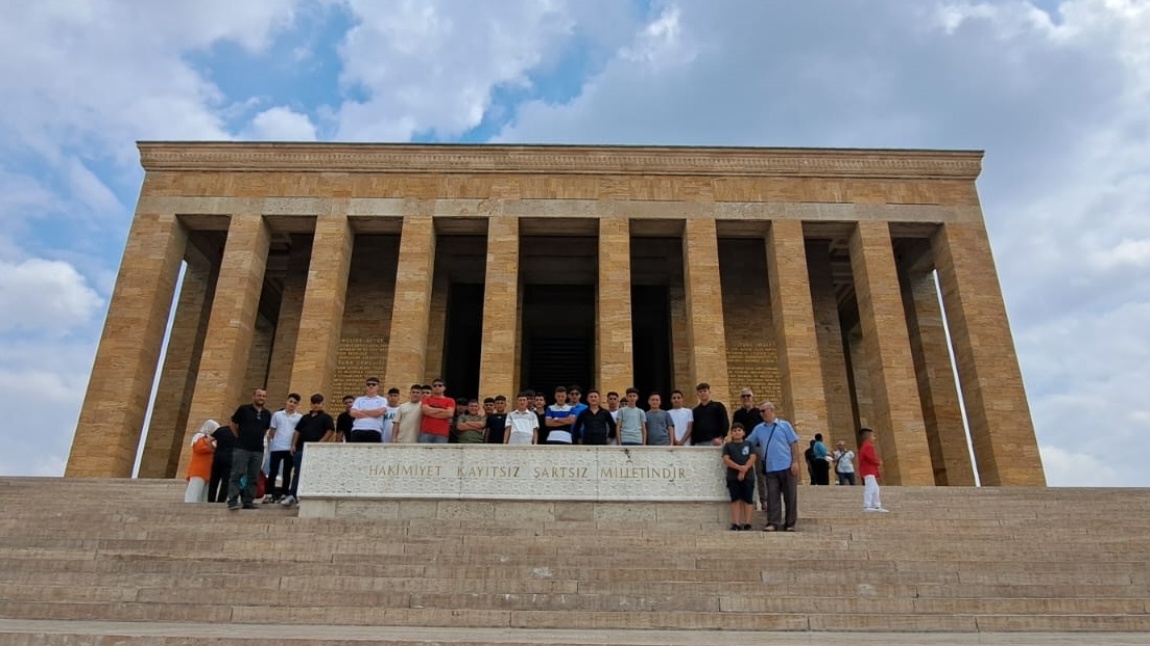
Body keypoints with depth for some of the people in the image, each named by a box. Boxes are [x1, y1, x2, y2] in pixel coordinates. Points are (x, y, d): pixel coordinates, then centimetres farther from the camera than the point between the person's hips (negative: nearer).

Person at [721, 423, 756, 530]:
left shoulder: (748, 444, 12)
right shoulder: (728, 445, 10)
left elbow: (752, 458, 1)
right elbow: (726, 460, -3)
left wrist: (744, 470, -13)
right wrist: (739, 467, -15)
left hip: (748, 476, 0)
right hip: (733, 477, 0)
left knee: (748, 500, -1)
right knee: (735, 500, -1)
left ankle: (747, 524, 3)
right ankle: (736, 524, -1)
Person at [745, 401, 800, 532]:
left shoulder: (784, 425, 5)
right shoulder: (759, 429, 13)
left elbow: (794, 443, 1)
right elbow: (748, 443, 17)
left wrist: (795, 461, -6)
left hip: (787, 467, -2)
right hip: (770, 468, 2)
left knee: (790, 496, 2)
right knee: (772, 496, -2)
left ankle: (790, 523, 10)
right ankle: (773, 523, -1)